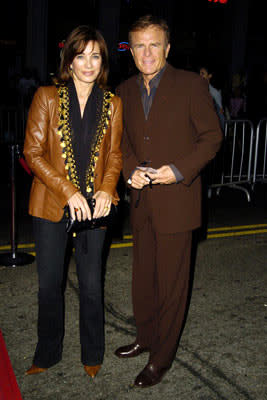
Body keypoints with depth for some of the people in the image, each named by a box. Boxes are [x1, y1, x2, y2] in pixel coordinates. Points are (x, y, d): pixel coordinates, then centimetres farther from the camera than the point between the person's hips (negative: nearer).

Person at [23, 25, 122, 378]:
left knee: (91, 284, 10)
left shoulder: (112, 104, 5)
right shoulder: (47, 97, -2)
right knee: (49, 284, 11)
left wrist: (107, 190, -9)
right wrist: (69, 192, -14)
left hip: (94, 206, 1)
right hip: (51, 205, -1)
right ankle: (48, 353, 32)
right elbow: (33, 153, -5)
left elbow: (114, 155, 10)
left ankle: (92, 354, 31)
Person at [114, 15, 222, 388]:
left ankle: (161, 358, 20)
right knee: (143, 276, 17)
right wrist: (131, 169, -4)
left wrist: (180, 170, -17)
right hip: (141, 201, 5)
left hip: (176, 200, -5)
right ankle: (146, 336, 39)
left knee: (171, 281, 4)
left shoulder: (191, 85, -7)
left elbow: (212, 136, -5)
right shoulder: (125, 91, 8)